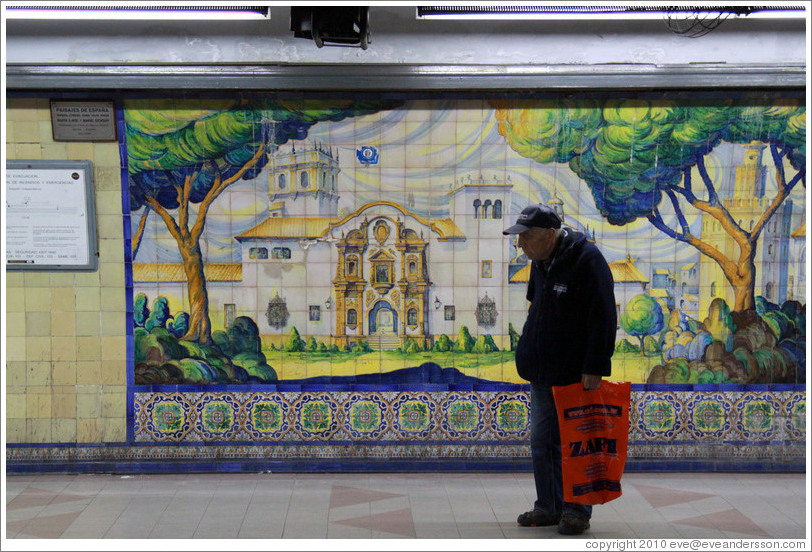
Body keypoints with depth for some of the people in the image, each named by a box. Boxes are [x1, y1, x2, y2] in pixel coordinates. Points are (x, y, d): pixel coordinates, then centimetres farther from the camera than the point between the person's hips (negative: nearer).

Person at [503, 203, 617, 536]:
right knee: (541, 441, 12)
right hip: (542, 371, 8)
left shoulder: (587, 260, -17)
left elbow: (603, 319, -19)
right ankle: (549, 507, 23)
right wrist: (529, 353, 19)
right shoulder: (540, 261, 9)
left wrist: (594, 368, -20)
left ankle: (576, 510, 14)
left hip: (575, 374, -8)